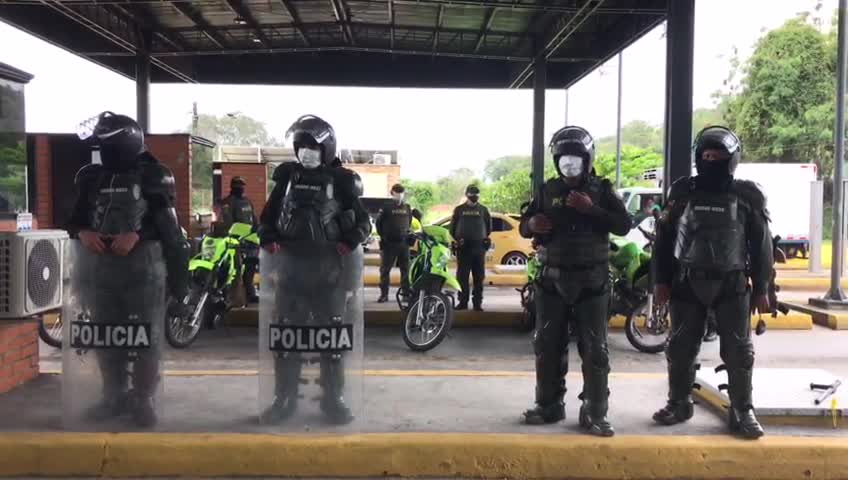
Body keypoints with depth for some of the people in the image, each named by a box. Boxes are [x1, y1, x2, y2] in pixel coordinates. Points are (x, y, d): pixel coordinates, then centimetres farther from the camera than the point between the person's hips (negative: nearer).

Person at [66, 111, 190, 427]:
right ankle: (114, 397, 24)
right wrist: (83, 232, -12)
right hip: (98, 265, 5)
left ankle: (143, 399, 11)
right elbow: (76, 217, 10)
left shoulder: (153, 175, -3)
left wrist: (136, 235, -24)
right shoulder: (91, 176, 12)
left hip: (143, 265, -5)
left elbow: (165, 222, -10)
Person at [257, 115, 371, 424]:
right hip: (291, 264, 3)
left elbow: (363, 221, 1)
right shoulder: (287, 177, 8)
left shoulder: (340, 180, -2)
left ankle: (333, 398, 14)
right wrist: (268, 240, -1)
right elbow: (268, 215, 16)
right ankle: (284, 398, 16)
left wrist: (348, 244, -14)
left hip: (328, 266, -3)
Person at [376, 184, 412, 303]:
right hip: (389, 243, -3)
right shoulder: (386, 207, -1)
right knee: (385, 269, -3)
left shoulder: (408, 208, 12)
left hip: (404, 243, 3)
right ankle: (384, 294, 1)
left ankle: (406, 293, 11)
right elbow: (378, 222, 3)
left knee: (405, 269, 5)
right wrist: (383, 236, 1)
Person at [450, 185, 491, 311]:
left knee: (479, 276, 2)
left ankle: (477, 302, 8)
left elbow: (489, 226, 17)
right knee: (462, 275, 0)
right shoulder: (459, 209, 8)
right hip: (463, 248, 0)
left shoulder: (483, 210, 9)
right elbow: (452, 227, 12)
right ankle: (463, 301, 7)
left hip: (479, 247, 1)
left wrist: (484, 238, 10)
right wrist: (457, 239, 4)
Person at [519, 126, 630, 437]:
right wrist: (531, 224, -13)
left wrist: (591, 209, -20)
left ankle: (594, 413, 8)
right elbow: (523, 226, 11)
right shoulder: (547, 190, 7)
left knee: (595, 350, 1)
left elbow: (624, 225, -8)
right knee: (548, 347, 7)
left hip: (591, 281, -2)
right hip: (552, 279, 2)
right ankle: (549, 405, 19)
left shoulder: (601, 189, 1)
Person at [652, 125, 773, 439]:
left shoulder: (747, 195, 1)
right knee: (681, 348, 7)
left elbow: (761, 245, 3)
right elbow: (664, 239, 6)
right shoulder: (682, 192, 4)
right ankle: (678, 404, 22)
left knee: (738, 351, 1)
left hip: (732, 284, -1)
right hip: (687, 283, 1)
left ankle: (742, 412, 12)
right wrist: (661, 281, 1)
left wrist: (761, 289, 0)